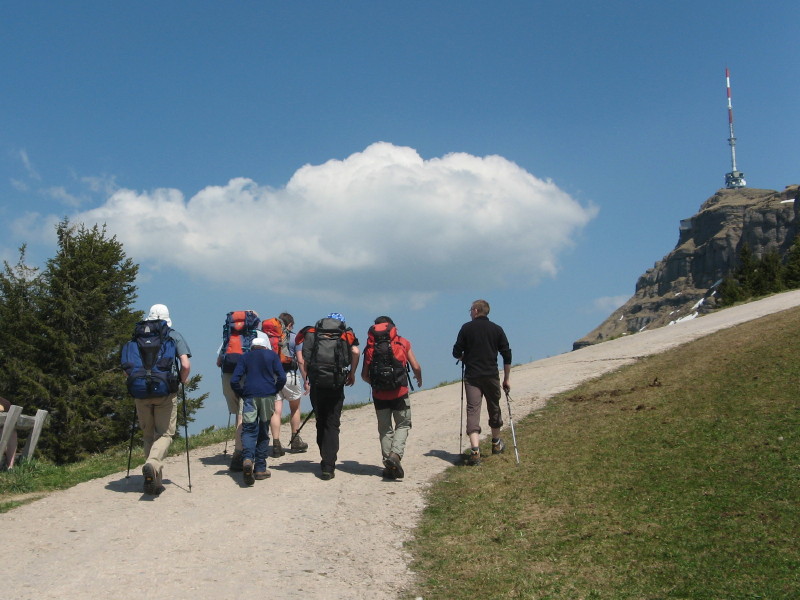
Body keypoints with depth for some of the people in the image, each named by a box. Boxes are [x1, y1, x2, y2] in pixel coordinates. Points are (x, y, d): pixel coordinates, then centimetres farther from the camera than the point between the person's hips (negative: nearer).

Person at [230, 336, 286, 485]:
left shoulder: (245, 357, 15)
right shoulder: (272, 355, 13)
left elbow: (234, 381, 5)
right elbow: (282, 377, 1)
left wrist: (243, 395, 13)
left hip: (250, 396, 0)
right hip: (268, 396, 0)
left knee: (249, 430, -3)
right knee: (263, 432, 10)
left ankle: (247, 458, -31)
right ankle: (260, 469, 9)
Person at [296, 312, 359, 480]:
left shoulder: (311, 334, 15)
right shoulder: (346, 335, 13)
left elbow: (301, 358, 0)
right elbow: (355, 352, -7)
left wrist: (306, 380, 6)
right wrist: (352, 373, 5)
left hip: (316, 383, 1)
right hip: (336, 383, -1)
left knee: (321, 423, 18)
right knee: (332, 424, 5)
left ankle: (326, 461, 25)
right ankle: (328, 466, -3)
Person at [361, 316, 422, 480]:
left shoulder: (371, 347, 3)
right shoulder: (403, 343, 2)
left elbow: (364, 375, 1)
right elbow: (416, 367, 0)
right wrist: (419, 379, 21)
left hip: (379, 395, 1)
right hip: (399, 393, -1)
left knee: (384, 429, 13)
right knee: (403, 425, 13)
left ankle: (389, 466, 10)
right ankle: (396, 454, -10)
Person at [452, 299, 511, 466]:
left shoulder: (467, 328, 0)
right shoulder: (497, 329, 6)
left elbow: (456, 352, 0)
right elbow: (507, 355, 4)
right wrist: (507, 379, 10)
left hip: (471, 376, -2)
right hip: (491, 376, 2)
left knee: (472, 410, -6)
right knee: (494, 408, 20)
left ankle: (475, 450, -20)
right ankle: (496, 444, 38)